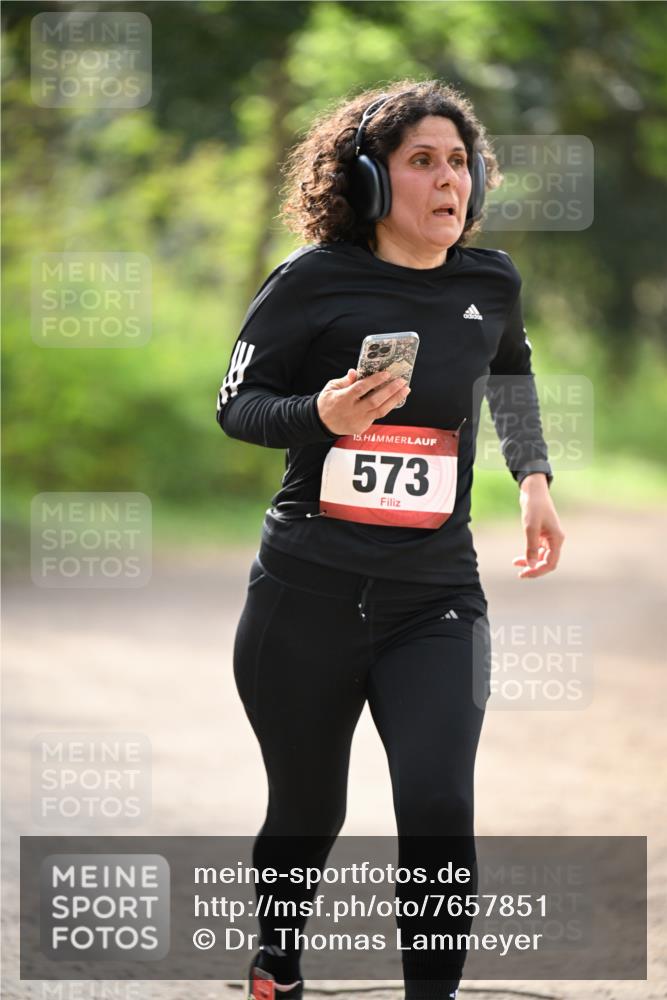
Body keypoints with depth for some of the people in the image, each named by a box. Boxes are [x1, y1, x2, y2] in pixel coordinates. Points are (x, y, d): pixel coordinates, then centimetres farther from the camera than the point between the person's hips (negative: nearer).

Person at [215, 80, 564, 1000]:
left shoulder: (491, 283, 4)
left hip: (436, 597, 2)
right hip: (306, 595, -2)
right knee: (308, 813, 12)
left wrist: (534, 477, 20)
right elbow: (237, 404, -2)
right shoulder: (315, 281, -8)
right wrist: (321, 414, -21)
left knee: (438, 809, -18)